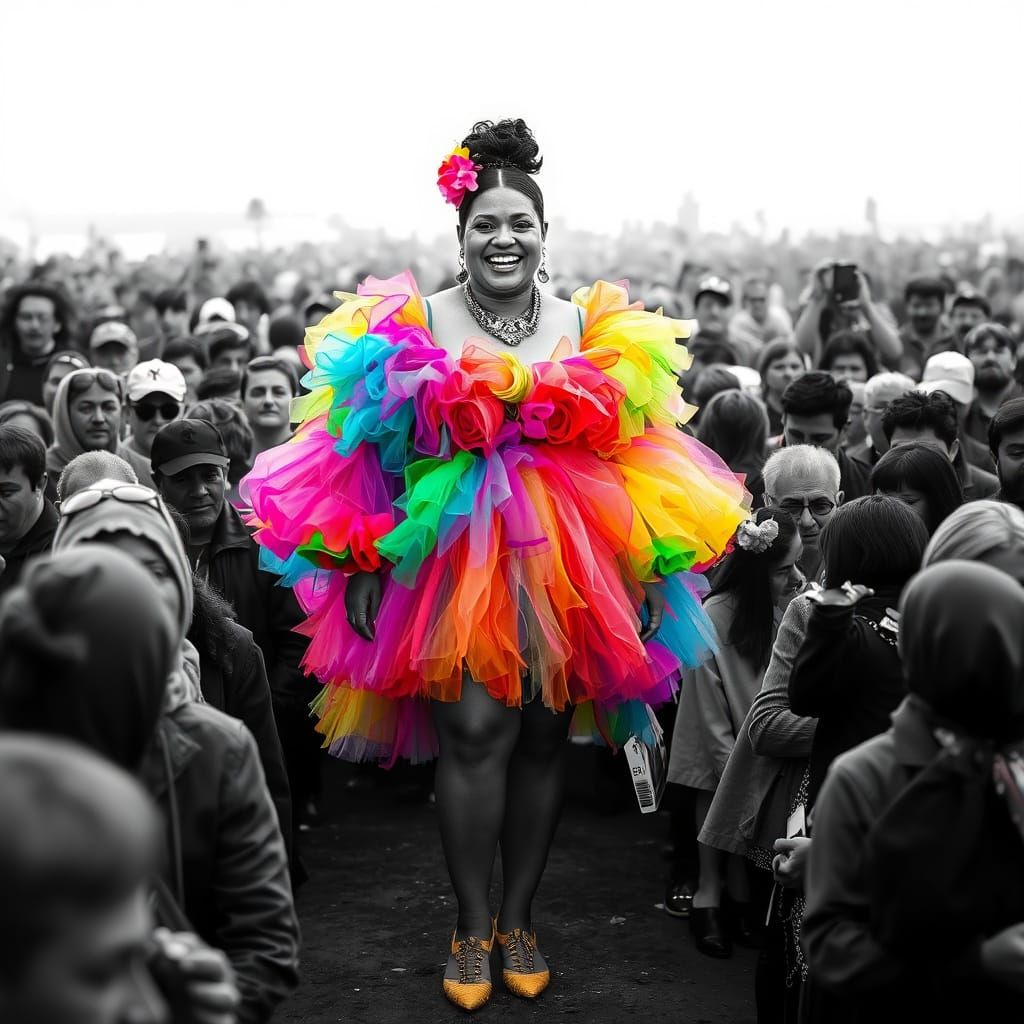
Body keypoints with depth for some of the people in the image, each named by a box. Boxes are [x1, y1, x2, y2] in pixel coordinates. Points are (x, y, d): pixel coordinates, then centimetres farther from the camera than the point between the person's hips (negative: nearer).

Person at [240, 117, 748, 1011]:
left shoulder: (593, 328, 8)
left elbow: (633, 460, 10)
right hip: (452, 557, -2)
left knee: (542, 736, 7)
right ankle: (473, 928, 5)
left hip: (566, 565, 3)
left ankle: (520, 919, 23)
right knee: (474, 730, -11)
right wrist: (363, 567, -5)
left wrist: (643, 571, 5)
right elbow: (374, 452, 2)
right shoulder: (414, 324, 3)